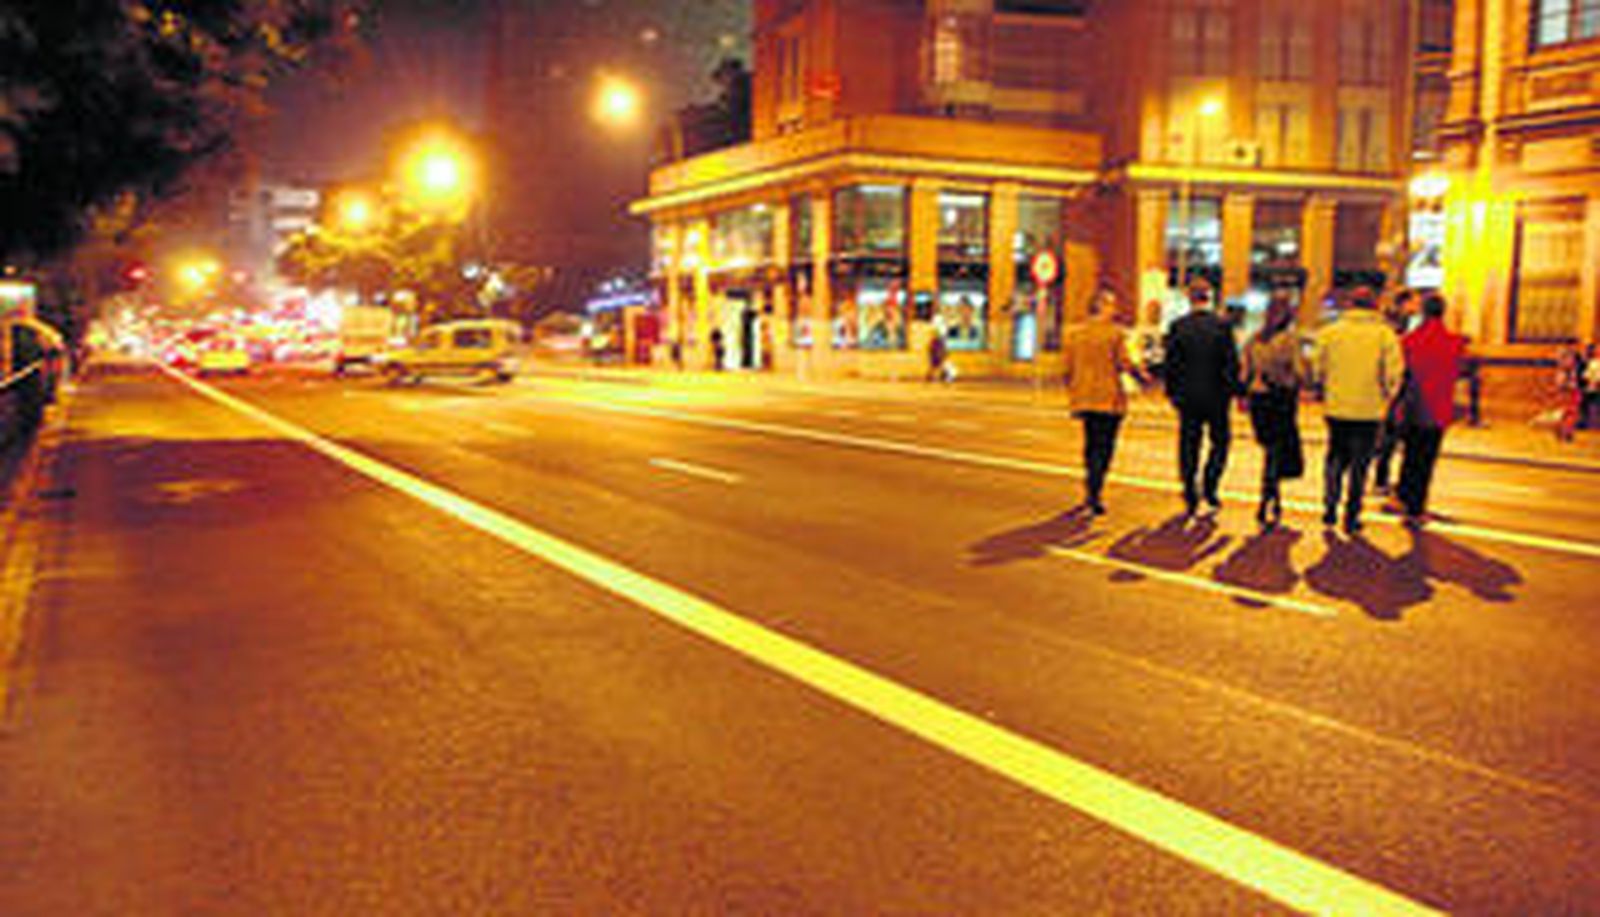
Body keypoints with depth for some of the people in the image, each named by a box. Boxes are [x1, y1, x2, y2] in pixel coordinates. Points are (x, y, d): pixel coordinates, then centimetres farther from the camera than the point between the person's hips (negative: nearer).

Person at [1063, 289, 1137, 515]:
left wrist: (1073, 395, 17)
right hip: (1109, 399, -5)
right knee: (1104, 446, -1)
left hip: (1084, 400, 5)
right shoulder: (1114, 333, -9)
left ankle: (1090, 489, 25)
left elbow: (1067, 369, 5)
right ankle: (1094, 493, -10)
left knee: (1091, 443, 19)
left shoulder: (1073, 333, 5)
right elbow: (1124, 364, -11)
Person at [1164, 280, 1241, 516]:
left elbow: (1170, 363, 0)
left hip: (1187, 397, 2)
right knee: (1220, 441, 14)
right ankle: (1210, 486, 3)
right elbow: (1232, 362, -6)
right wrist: (1232, 390, 2)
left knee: (1189, 445, 8)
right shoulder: (1221, 325, -7)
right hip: (1216, 396, -1)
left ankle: (1190, 496, 8)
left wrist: (1172, 392, 9)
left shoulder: (1178, 326, -3)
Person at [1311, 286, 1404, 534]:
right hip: (1369, 411, -1)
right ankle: (1351, 518, 10)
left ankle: (1330, 507, 8)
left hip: (1336, 408, 1)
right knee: (1359, 464, 7)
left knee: (1336, 457, 18)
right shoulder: (1386, 334, -4)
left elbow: (1318, 368, 3)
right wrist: (1387, 398, 11)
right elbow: (1393, 374, -5)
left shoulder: (1330, 332, -1)